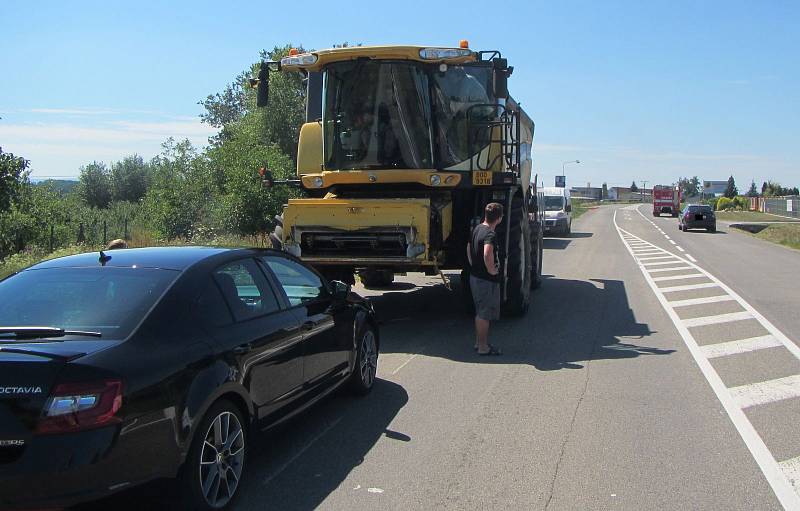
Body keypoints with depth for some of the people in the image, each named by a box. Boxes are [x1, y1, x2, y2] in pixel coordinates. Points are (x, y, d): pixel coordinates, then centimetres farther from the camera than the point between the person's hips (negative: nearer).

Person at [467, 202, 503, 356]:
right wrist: (491, 269, -25)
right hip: (487, 280, -9)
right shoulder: (490, 235, -23)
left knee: (480, 312, 20)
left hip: (474, 276, 9)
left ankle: (479, 341, 30)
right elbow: (487, 254, -41)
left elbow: (468, 248, 21)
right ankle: (483, 347, 8)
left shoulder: (477, 228, 7)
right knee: (484, 314, 0)